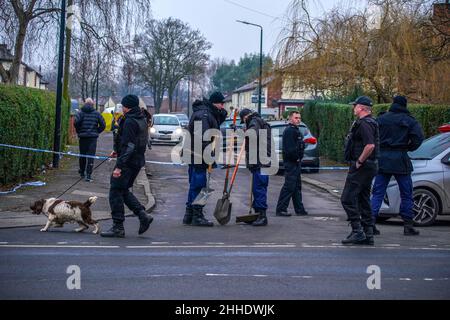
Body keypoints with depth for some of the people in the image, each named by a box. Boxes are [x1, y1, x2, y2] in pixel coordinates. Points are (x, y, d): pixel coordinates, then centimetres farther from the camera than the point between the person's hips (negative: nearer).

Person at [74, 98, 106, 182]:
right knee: (91, 156, -2)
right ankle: (88, 175, -10)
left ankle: (82, 172, 29)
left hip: (83, 137, 1)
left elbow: (76, 122, -15)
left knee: (82, 155, 15)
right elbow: (103, 125, -1)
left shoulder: (81, 112, -1)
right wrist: (97, 132, 9)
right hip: (93, 137, -1)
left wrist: (79, 132, -2)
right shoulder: (96, 113, 3)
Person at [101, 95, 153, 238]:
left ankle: (118, 227, -1)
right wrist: (118, 151, 28)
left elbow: (128, 146, -23)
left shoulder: (129, 121, -17)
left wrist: (119, 166, -24)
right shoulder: (142, 120, 13)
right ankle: (143, 215, 10)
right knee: (123, 190, 19)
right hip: (138, 161, 10)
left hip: (128, 162, -10)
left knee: (115, 192, -2)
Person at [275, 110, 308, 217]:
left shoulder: (296, 130, 20)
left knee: (297, 186, 14)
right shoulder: (289, 131, -14)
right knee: (289, 186, -11)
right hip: (291, 162, -11)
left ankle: (299, 209, 20)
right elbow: (289, 149, -22)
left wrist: (299, 158, 13)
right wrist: (296, 158, -15)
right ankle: (281, 209, -8)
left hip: (296, 162, 11)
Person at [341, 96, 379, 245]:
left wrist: (359, 162, -20)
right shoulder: (369, 122, 17)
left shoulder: (364, 123, -17)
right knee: (363, 199, 13)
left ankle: (358, 232, -11)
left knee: (348, 198, -8)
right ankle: (368, 235, 14)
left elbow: (370, 145, -29)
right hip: (369, 166, 11)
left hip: (361, 167, -11)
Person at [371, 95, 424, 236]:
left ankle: (371, 222, -6)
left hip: (382, 159, 3)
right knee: (406, 194, 8)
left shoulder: (381, 119, 8)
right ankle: (408, 226, 8)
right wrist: (408, 147, 4)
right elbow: (418, 137, -13)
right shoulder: (409, 121, 0)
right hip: (400, 160, -2)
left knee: (377, 193, 6)